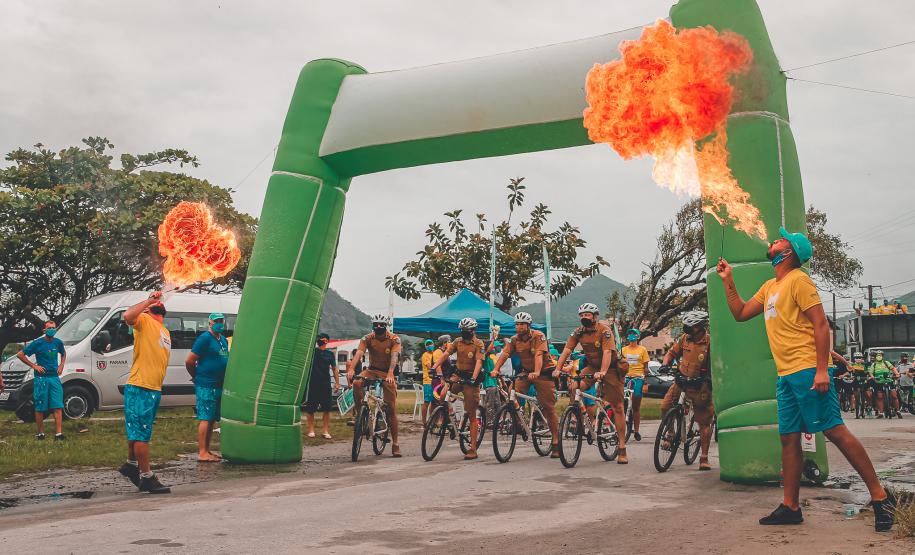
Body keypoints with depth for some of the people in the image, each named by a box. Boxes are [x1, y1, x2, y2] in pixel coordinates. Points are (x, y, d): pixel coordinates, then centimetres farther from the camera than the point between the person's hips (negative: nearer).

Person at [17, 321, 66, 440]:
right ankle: (41, 433, 15)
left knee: (58, 407, -5)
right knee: (40, 408, 3)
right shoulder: (38, 343, -5)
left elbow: (63, 353, 29)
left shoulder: (58, 343, 8)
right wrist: (34, 366, -7)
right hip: (41, 378, -3)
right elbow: (20, 354, -1)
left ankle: (58, 433, -7)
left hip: (55, 377, 3)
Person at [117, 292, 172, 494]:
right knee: (141, 434, -3)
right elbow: (128, 316, -24)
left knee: (139, 432, 20)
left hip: (155, 390, 8)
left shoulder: (165, 332, 21)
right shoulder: (144, 321, -2)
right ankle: (147, 477, 0)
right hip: (139, 388, -8)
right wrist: (150, 299, -16)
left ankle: (131, 464, 35)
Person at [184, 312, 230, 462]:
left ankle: (207, 450, 19)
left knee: (213, 419, 11)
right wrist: (197, 376, 1)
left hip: (218, 386, 8)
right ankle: (202, 453, -5)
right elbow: (189, 361, -11)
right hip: (206, 386, -8)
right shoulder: (205, 338, -9)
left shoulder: (224, 340, 15)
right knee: (205, 418, -7)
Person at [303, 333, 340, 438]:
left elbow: (334, 368, 11)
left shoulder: (330, 353, 9)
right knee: (310, 409, 2)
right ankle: (311, 430, 12)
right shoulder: (313, 350, 4)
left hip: (326, 384, 2)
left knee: (327, 408, -1)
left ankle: (325, 431, 5)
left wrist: (337, 382, 5)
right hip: (312, 383, -2)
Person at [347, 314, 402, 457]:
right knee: (356, 383, -32)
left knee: (391, 409, -5)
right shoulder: (367, 338, -9)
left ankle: (395, 444, 2)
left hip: (387, 373, -2)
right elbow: (359, 353, -25)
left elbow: (394, 357, -29)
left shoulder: (394, 340, -13)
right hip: (372, 370, 2)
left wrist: (390, 374, -47)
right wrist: (351, 369, -44)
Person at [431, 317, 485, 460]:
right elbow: (446, 354, 1)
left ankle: (473, 449, 2)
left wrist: (473, 378, -34)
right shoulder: (458, 341, 7)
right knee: (443, 394, -25)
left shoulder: (478, 344, -8)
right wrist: (434, 367, -14)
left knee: (472, 415, -2)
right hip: (458, 375, 5)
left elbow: (479, 362, -19)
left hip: (471, 378, -5)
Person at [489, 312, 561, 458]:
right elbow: (504, 354, -13)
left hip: (544, 372, -5)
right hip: (526, 372, 5)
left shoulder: (538, 336, -16)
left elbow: (539, 355, -30)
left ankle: (555, 442, 1)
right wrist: (495, 369, -29)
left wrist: (536, 372, -46)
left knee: (548, 407, -5)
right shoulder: (514, 339, -1)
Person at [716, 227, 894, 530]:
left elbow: (820, 324, -13)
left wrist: (821, 370, -21)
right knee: (789, 438, 8)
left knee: (835, 431, -9)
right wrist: (727, 280, 18)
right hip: (785, 375, 9)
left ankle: (880, 497, -1)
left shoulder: (798, 280, -7)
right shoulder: (769, 287, 20)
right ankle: (790, 507, 13)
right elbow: (740, 313, 25)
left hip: (807, 371, -9)